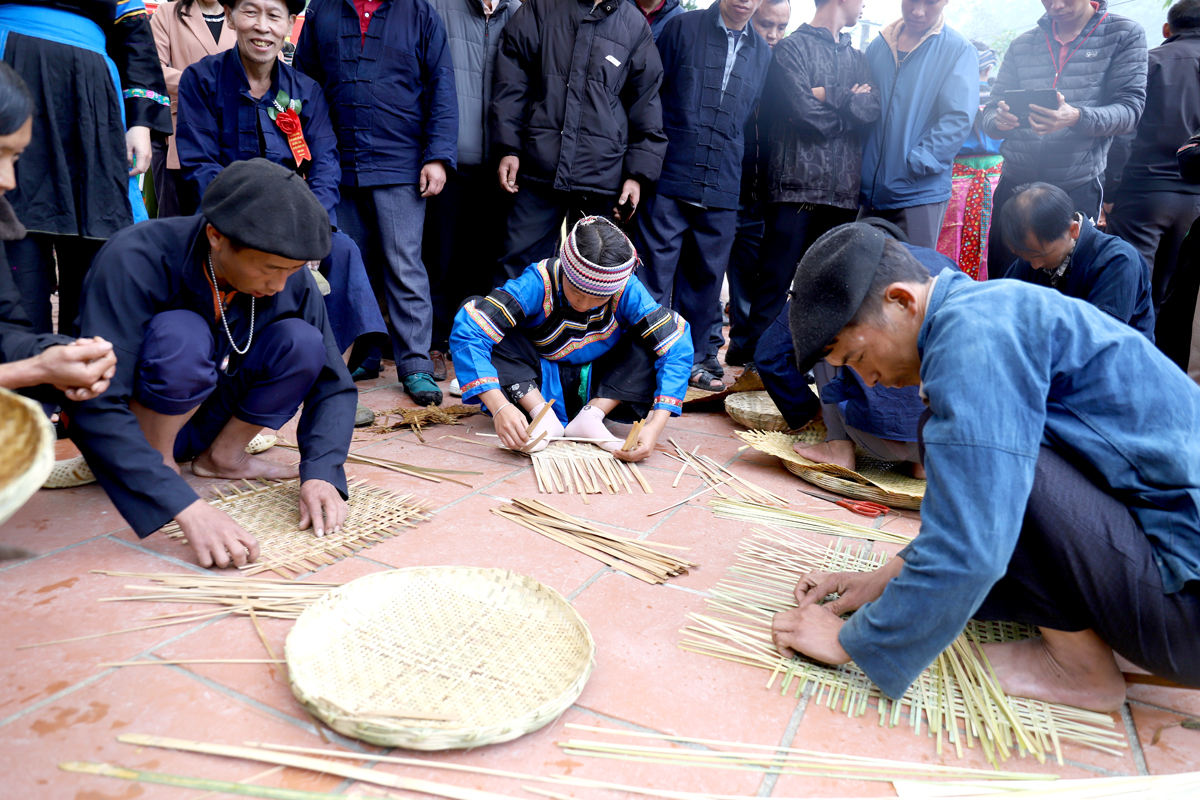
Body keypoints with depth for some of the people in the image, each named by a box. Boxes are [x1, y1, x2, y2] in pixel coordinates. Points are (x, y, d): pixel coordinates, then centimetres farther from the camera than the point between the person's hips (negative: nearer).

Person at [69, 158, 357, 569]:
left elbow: (333, 386, -11)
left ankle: (223, 456, -2)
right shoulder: (134, 261, -30)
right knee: (181, 334, -34)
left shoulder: (292, 279, -16)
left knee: (301, 342, -20)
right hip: (131, 430, -4)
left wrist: (320, 473, -30)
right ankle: (157, 463, -12)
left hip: (205, 419, 5)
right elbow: (94, 409, -36)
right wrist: (188, 509, -47)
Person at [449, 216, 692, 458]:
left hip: (597, 388, 1)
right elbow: (467, 331, -36)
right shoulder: (540, 282, -27)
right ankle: (544, 417, -23)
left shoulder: (628, 291, -22)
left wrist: (654, 427, -40)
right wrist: (500, 408, -48)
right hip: (537, 385, -1)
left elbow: (676, 347, -27)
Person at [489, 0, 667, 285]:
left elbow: (646, 101, 10)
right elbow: (512, 80, 7)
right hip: (537, 168, 0)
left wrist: (638, 173, 2)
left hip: (602, 175, 1)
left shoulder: (635, 24, 10)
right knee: (519, 264, 2)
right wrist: (508, 148, -2)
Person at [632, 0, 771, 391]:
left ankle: (691, 358, 23)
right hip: (671, 177, -4)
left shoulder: (762, 52, 14)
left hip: (722, 187, 4)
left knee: (706, 276, 10)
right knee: (654, 273, -2)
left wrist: (744, 176, 11)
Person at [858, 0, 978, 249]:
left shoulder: (960, 51, -2)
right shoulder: (878, 47, 11)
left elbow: (958, 119, -10)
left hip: (919, 194, -4)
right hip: (869, 192, 4)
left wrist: (914, 165, -18)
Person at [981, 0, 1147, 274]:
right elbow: (990, 114, 12)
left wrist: (1077, 118, -25)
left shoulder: (1125, 34, 5)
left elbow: (1129, 109, -4)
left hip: (1078, 190, -2)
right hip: (1014, 186, 3)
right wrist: (999, 121, -13)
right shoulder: (1022, 44, 14)